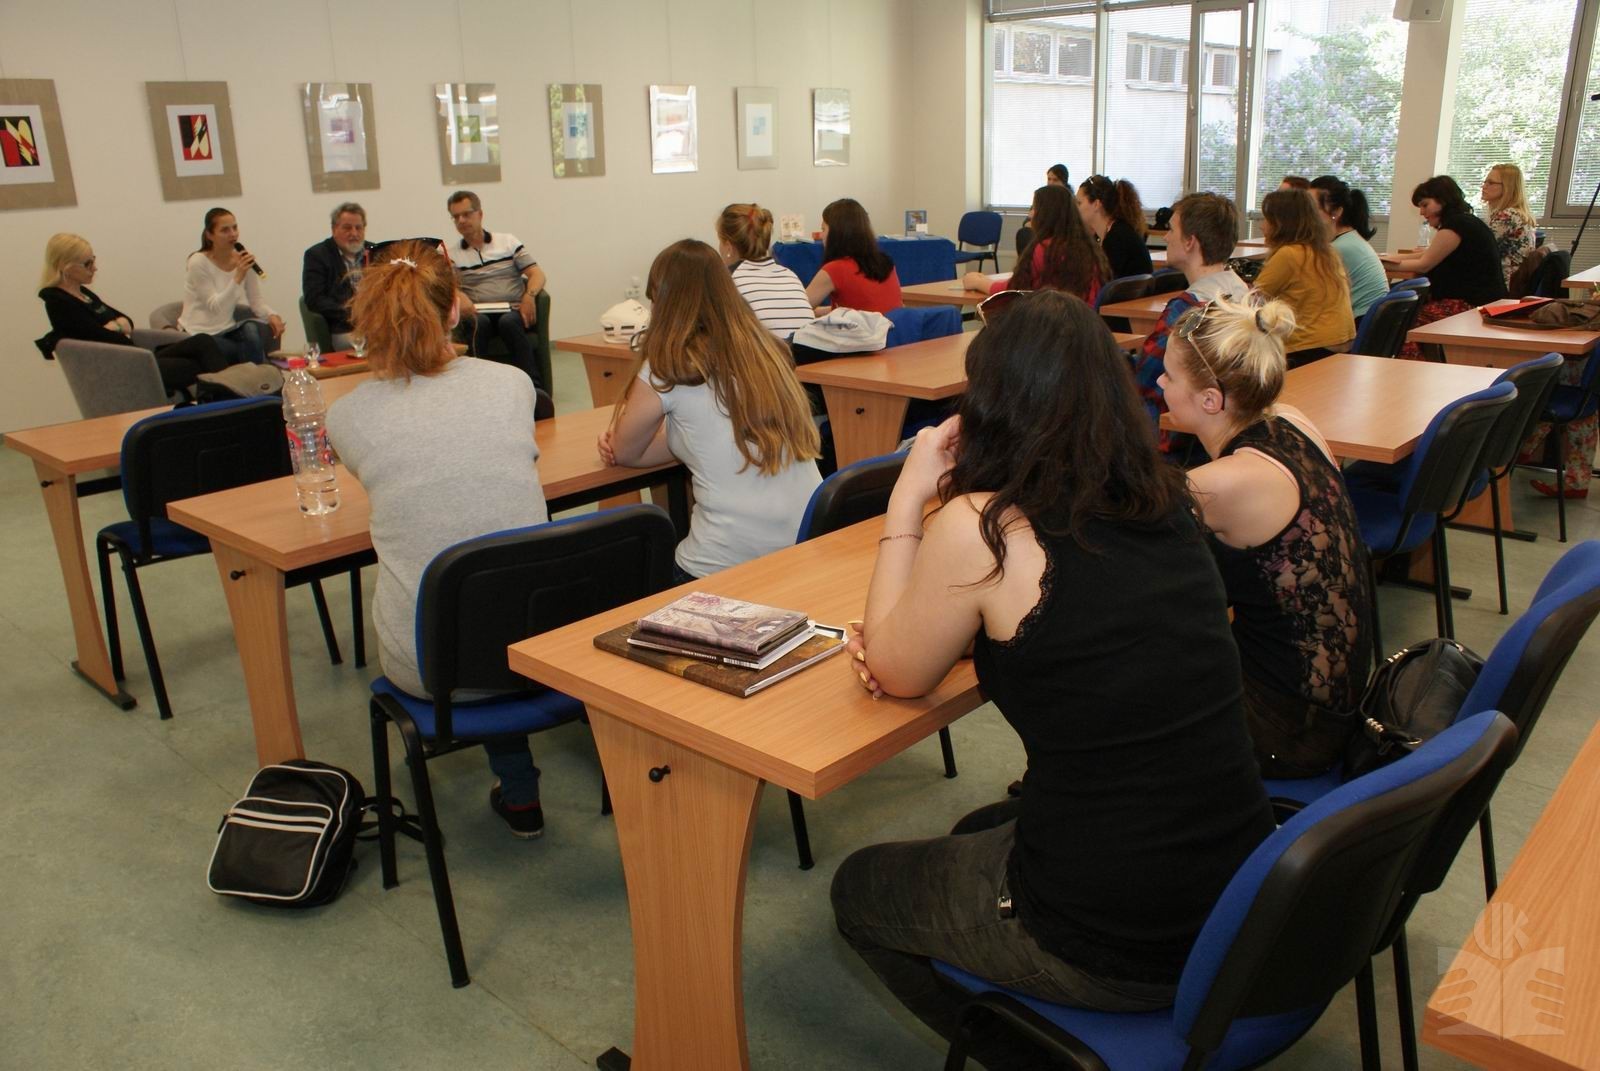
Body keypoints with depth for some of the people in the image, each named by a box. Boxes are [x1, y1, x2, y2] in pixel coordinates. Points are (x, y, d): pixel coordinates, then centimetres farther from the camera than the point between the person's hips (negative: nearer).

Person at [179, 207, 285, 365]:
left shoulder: (243, 259, 0)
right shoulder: (199, 262, -13)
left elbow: (256, 300, 1)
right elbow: (215, 307, -20)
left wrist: (271, 315, -21)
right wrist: (238, 276, -30)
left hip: (227, 330, 4)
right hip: (200, 336, -4)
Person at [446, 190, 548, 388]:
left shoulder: (508, 242, 16)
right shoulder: (450, 254, 15)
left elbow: (536, 273, 8)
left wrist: (529, 296, -14)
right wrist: (459, 297, -25)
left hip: (514, 312, 0)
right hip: (478, 314, 0)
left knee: (508, 322, -36)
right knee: (478, 323, -36)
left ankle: (535, 387, -39)